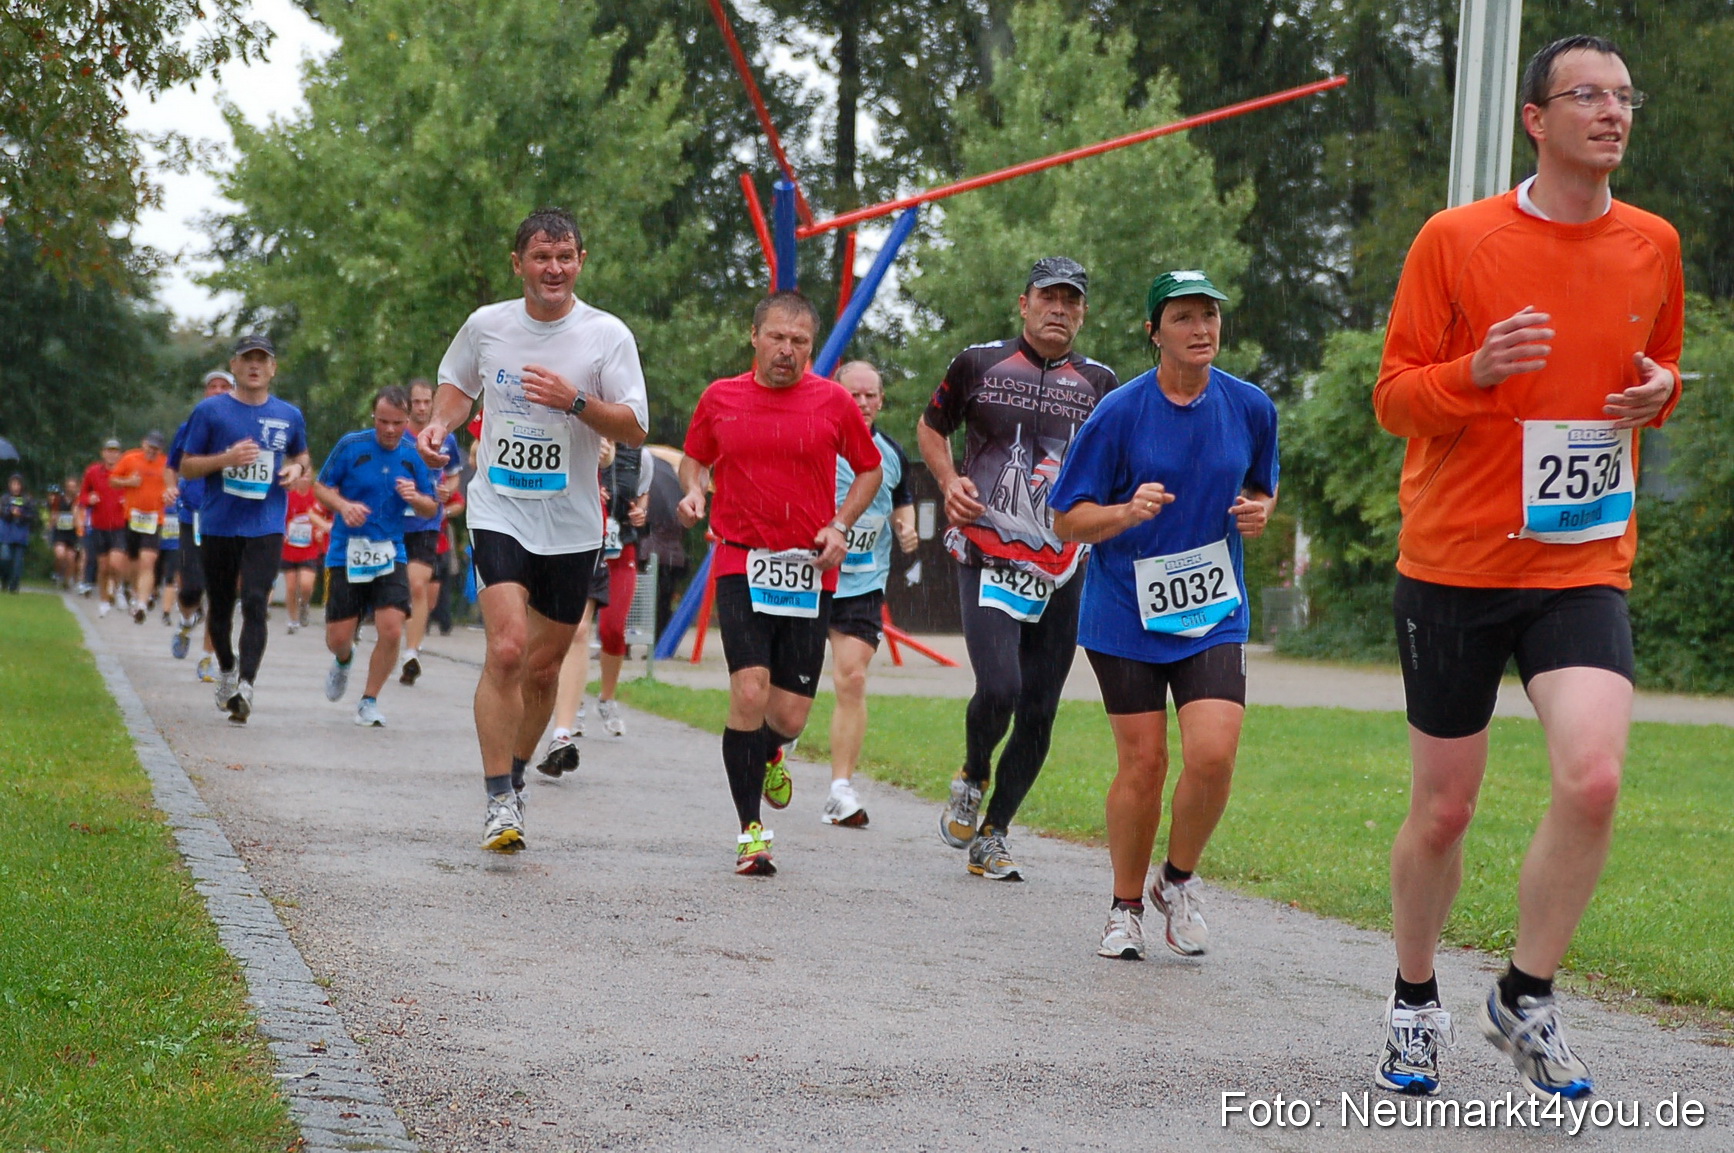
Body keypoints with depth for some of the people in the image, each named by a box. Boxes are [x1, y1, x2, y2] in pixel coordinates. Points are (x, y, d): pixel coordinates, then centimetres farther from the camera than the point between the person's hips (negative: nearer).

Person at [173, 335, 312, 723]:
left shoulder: (289, 416, 8)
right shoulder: (210, 411, 1)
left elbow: (300, 456, 26)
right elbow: (185, 466, 3)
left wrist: (296, 468, 2)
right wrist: (226, 459, -14)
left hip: (266, 528, 0)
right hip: (218, 526, 0)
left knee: (255, 604, -16)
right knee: (220, 605, 12)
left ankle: (245, 686, -23)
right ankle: (226, 670, 37)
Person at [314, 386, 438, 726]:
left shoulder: (415, 454, 1)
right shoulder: (350, 446, -5)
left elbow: (430, 509, 7)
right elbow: (321, 487, 3)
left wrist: (415, 498, -16)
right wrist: (343, 506, -17)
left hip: (390, 554, 1)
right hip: (346, 553, -1)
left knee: (391, 631, -14)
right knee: (338, 638, 0)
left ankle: (369, 702, 6)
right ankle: (344, 660, 39)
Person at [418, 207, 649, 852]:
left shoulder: (607, 335, -3)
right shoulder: (486, 325, 2)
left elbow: (635, 429, -6)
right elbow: (458, 383, 21)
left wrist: (575, 401, -22)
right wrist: (439, 425, 1)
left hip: (572, 526, 1)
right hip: (499, 513, -1)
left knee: (543, 668, 9)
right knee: (507, 650, -18)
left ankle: (514, 776, 33)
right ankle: (499, 802, -12)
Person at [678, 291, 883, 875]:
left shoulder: (832, 401, 3)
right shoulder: (719, 398, 5)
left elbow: (870, 469, 15)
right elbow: (694, 457, 21)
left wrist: (840, 527, 1)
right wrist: (693, 492, 0)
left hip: (810, 573, 1)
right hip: (741, 565, 0)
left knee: (790, 715, 0)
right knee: (749, 691, -17)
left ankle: (770, 754, 40)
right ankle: (751, 832, -5)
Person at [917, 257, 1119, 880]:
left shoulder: (1099, 384, 9)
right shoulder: (979, 363, 4)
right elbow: (931, 425, 19)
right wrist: (949, 481, 1)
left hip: (1062, 568, 3)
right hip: (986, 557, -3)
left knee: (1038, 714, 2)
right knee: (998, 688, -21)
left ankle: (991, 837, 19)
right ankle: (972, 779, 12)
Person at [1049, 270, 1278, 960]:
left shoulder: (1251, 407, 2)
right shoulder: (1119, 413, -8)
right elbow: (1067, 520, -5)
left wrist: (1258, 511, -3)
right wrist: (1129, 512, -24)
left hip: (1214, 613, 2)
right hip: (1127, 612, -2)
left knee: (1213, 754, -15)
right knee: (1142, 765, 0)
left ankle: (1179, 881, 12)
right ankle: (1126, 906, 22)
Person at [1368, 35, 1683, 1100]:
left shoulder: (1653, 245, 6)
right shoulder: (1456, 239, -4)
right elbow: (1393, 395, -1)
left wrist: (1660, 392, -2)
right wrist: (1478, 372, -21)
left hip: (1585, 564, 2)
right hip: (1454, 562, -2)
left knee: (1593, 778, -20)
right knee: (1443, 810, 5)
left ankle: (1528, 997, 0)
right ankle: (1416, 1003, 28)